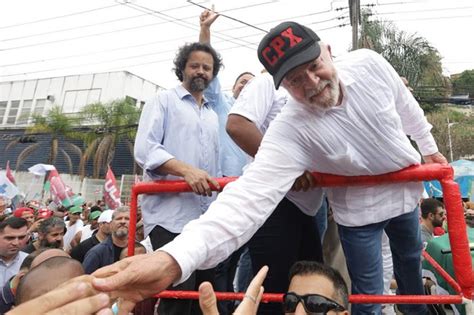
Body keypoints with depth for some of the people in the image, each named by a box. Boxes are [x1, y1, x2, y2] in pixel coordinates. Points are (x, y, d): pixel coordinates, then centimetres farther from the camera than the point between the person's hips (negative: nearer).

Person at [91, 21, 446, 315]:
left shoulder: (369, 63, -23)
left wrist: (428, 146, 14)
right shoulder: (290, 130, -36)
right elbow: (252, 194, -50)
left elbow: (406, 103, -1)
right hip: (360, 209, -5)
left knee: (411, 257, 30)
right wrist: (174, 258, -64)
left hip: (407, 189, 6)